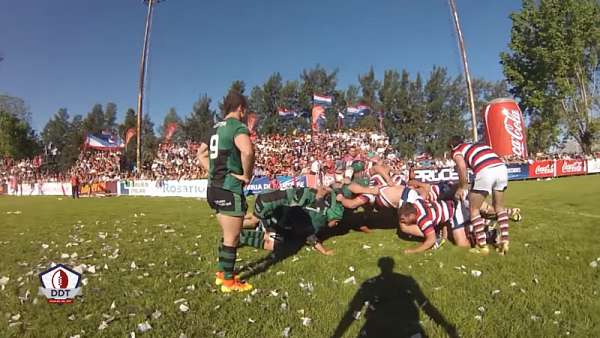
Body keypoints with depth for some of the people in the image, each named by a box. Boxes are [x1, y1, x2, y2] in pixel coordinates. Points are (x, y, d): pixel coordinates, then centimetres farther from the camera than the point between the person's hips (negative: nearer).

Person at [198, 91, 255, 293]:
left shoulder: (216, 128, 15)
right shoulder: (238, 126, -13)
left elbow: (201, 153, 26)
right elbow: (247, 151, -35)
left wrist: (214, 172, 15)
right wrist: (246, 175, -19)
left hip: (215, 188, 9)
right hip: (230, 189, -9)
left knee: (227, 235, 22)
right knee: (232, 238, 3)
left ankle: (222, 273, 32)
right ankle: (228, 281, 15)